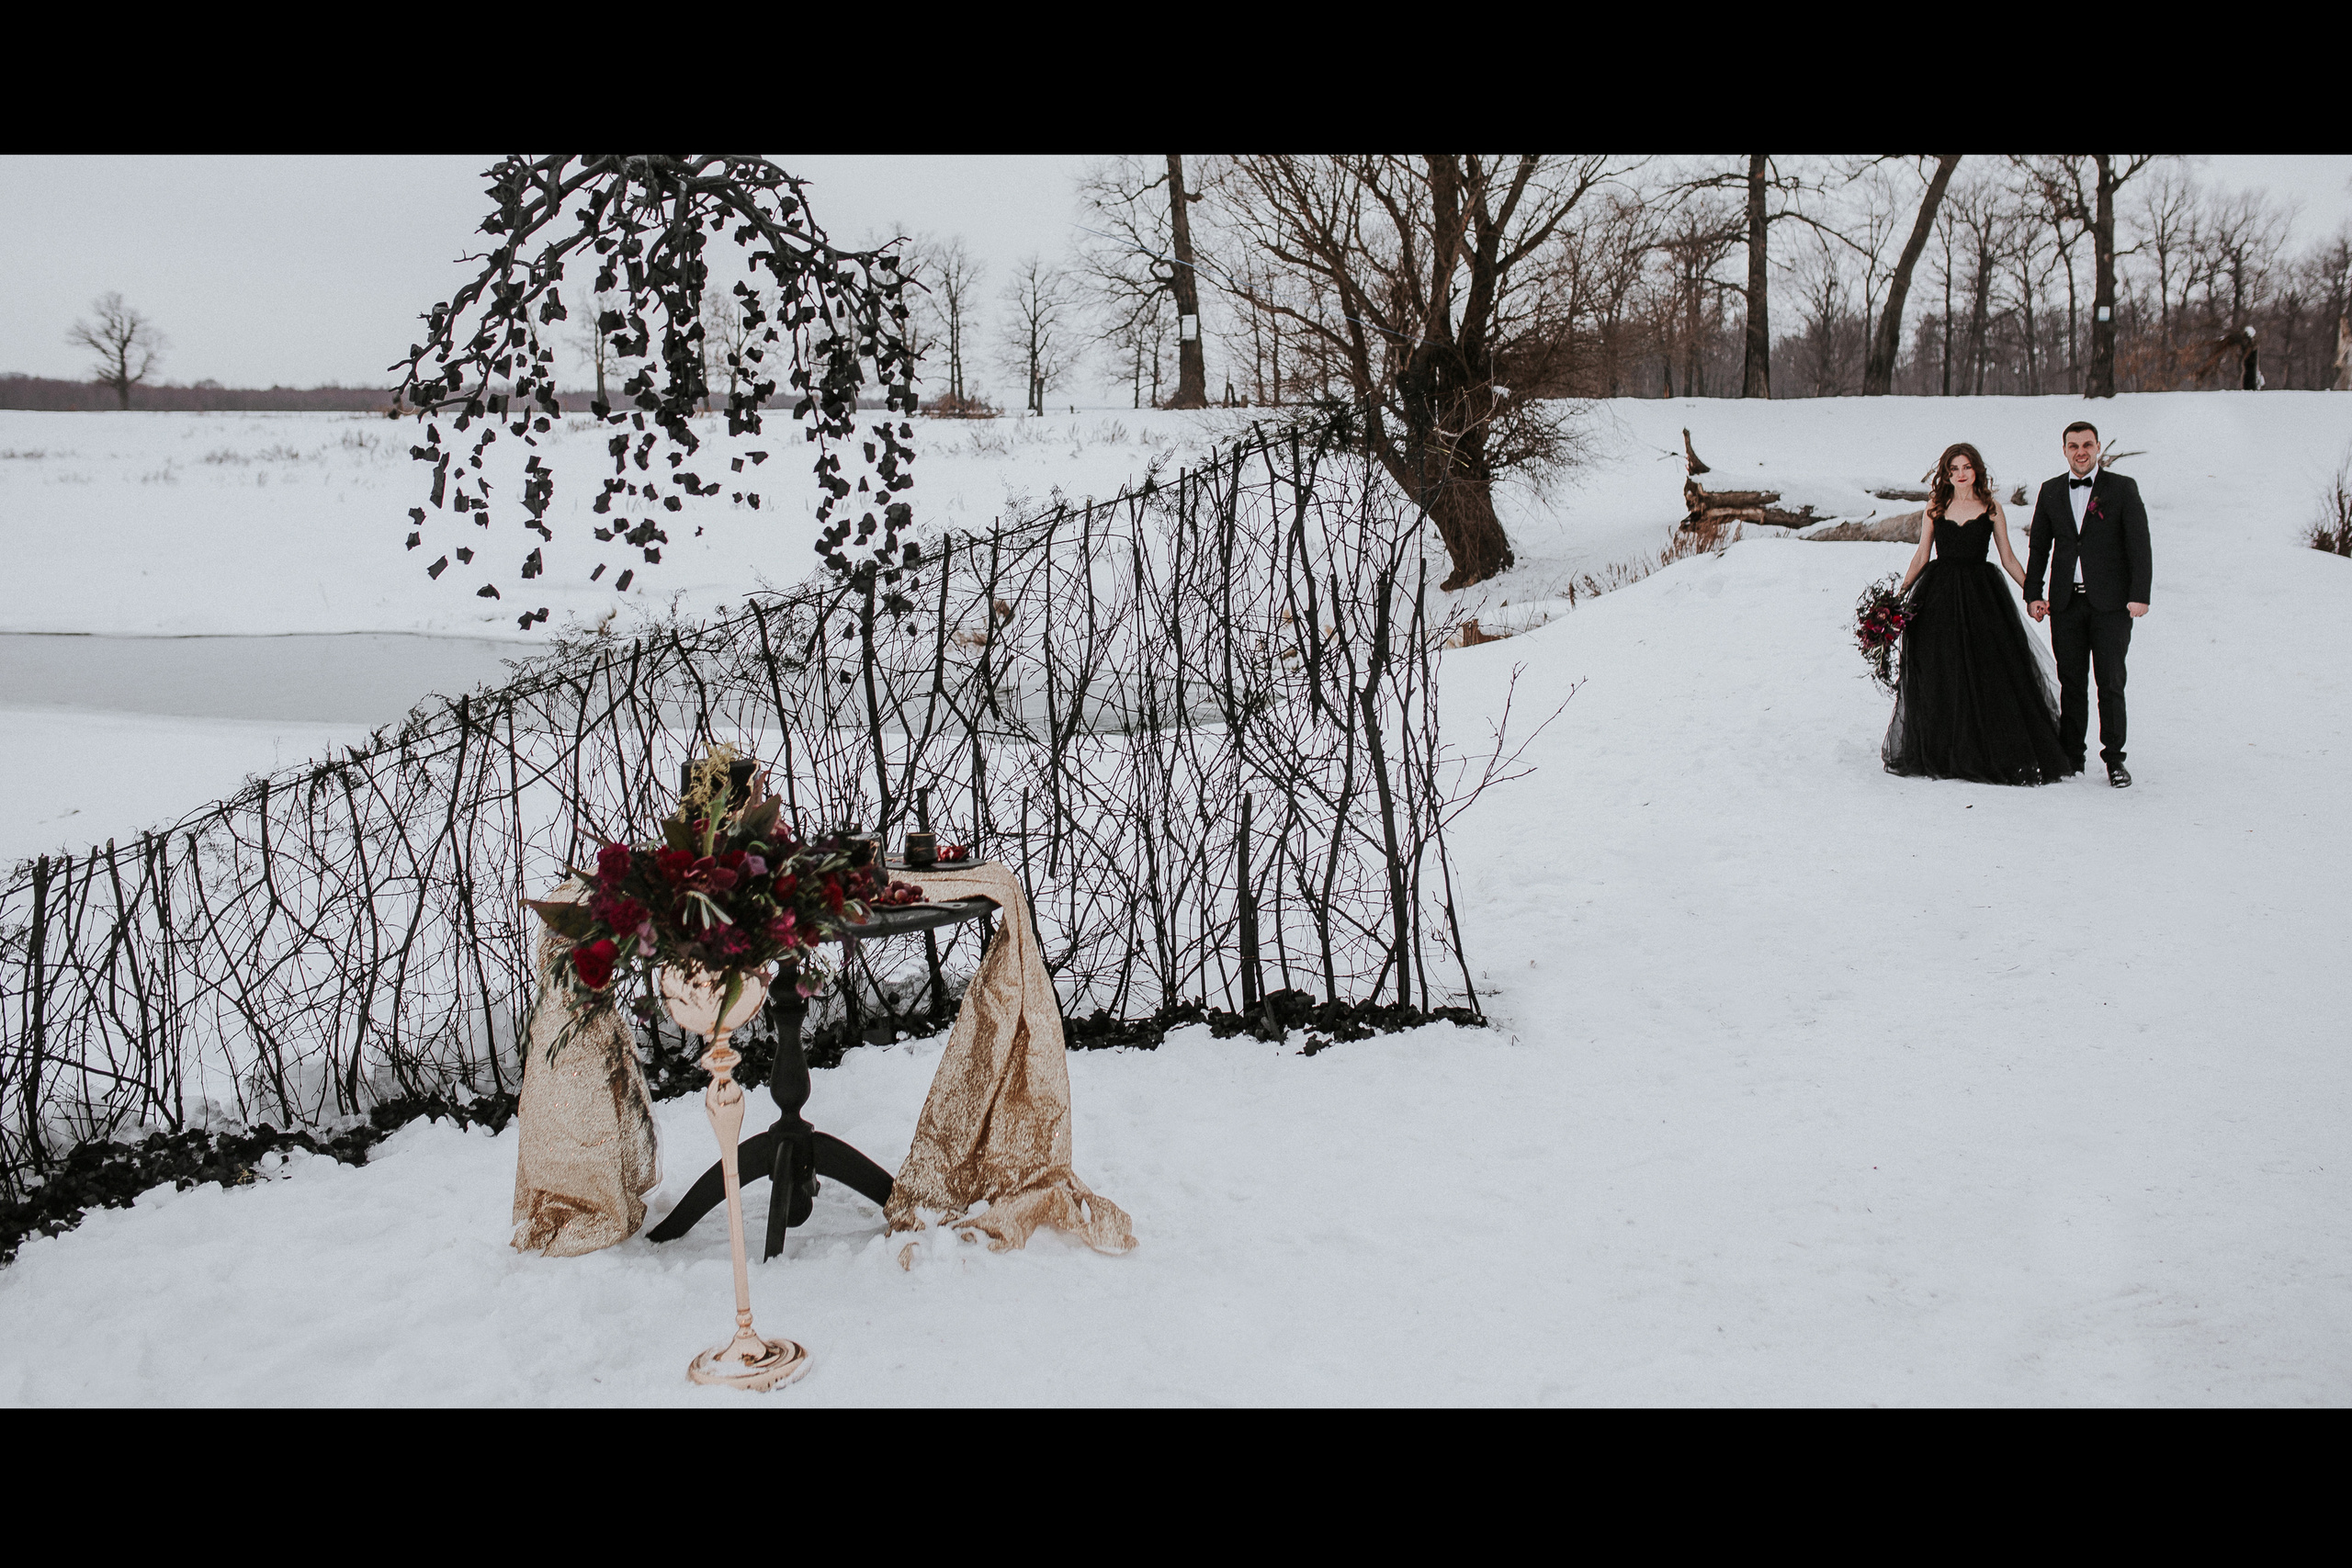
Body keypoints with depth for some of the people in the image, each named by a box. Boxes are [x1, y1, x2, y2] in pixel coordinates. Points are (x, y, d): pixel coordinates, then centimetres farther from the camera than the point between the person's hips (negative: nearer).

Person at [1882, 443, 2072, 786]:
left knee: (1988, 674, -4)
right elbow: (1921, 556, 9)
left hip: (1981, 595, -1)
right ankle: (1939, 755, 12)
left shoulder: (1991, 508, 5)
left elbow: (2008, 558, 7)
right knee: (1937, 677, 2)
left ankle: (1994, 757, 4)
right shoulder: (1935, 507, 7)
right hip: (1939, 595, 1)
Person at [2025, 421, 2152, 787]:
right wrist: (2033, 594, 7)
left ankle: (2114, 758, 8)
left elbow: (2139, 545, -2)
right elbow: (2039, 546, 15)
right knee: (2071, 684, 6)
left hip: (2111, 604, -3)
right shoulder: (2051, 492, 11)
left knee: (2111, 683, -1)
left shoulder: (2122, 489, 1)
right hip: (2066, 603, 3)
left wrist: (2139, 596, -9)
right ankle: (2071, 756, 14)